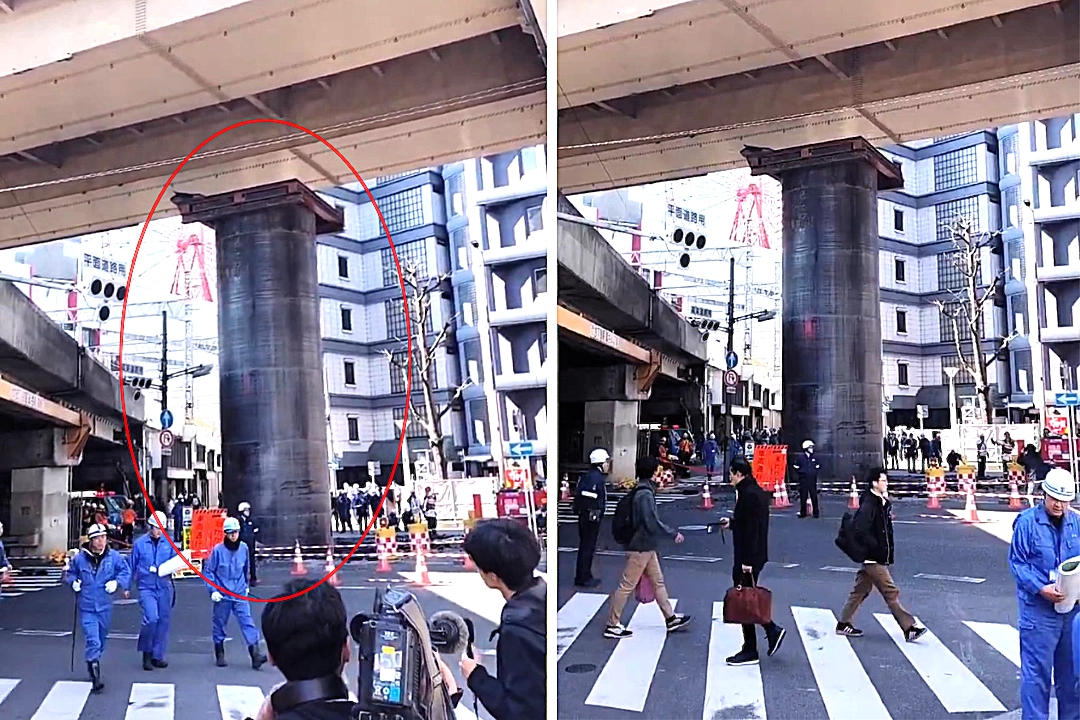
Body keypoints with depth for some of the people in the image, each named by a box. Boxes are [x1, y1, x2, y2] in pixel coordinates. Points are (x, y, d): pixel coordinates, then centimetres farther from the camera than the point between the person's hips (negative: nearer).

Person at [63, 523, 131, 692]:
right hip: (86, 608, -2)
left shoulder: (114, 557, -4)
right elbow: (69, 573, 12)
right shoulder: (79, 558, -5)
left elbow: (126, 572, 6)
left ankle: (92, 662, 42)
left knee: (101, 641, 17)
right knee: (93, 641, -13)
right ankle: (95, 677, -10)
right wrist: (73, 582, -7)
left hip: (105, 607, 2)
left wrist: (117, 582, -11)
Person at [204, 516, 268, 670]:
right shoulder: (218, 549, -9)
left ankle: (255, 653, -16)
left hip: (240, 594, 2)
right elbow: (208, 571, -3)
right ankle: (220, 654, 25)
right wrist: (213, 590, -10)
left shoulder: (243, 548, 1)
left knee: (247, 622, -9)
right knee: (219, 625, 9)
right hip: (222, 595, -2)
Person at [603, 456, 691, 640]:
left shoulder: (643, 490, 10)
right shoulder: (645, 494, -21)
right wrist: (674, 534, -12)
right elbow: (653, 523, -24)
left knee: (658, 582, 17)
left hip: (646, 547, 10)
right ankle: (612, 625, 5)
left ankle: (671, 619, 27)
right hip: (640, 547, -10)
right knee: (627, 586, -2)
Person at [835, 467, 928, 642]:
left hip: (878, 558, 10)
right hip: (873, 558, -10)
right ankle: (909, 629, -2)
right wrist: (877, 546, -18)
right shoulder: (868, 505, -18)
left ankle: (843, 624, 21)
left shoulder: (882, 503, 12)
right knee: (891, 592, -6)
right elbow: (861, 532, -24)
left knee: (861, 590, 14)